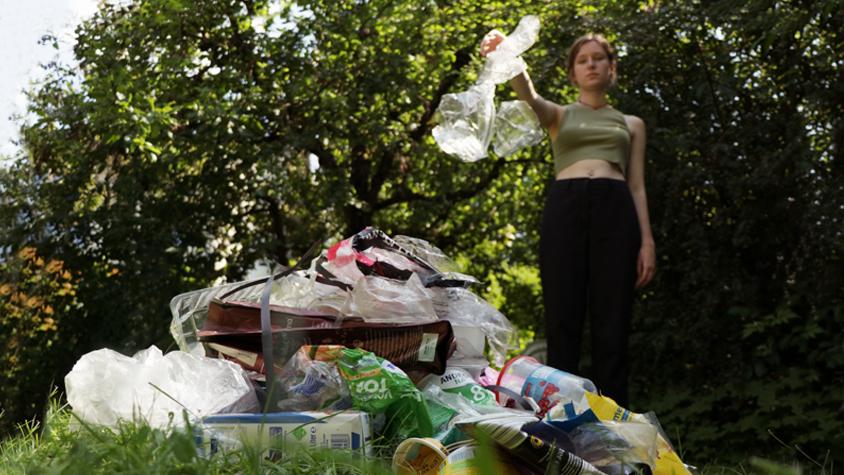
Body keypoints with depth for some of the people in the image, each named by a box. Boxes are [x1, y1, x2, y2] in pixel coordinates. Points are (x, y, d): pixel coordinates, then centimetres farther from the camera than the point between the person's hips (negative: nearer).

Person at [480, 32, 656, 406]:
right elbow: (529, 97, -3)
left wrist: (647, 241, 2)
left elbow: (637, 186, 17)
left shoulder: (631, 123, 25)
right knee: (562, 325, -8)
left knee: (612, 328, -6)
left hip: (615, 212, 1)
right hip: (564, 210, -1)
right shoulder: (558, 116, 21)